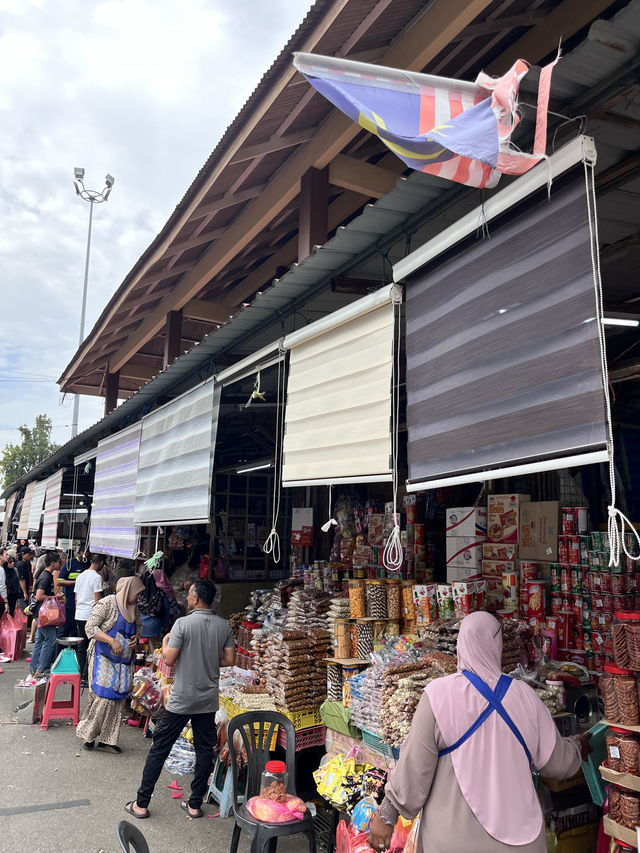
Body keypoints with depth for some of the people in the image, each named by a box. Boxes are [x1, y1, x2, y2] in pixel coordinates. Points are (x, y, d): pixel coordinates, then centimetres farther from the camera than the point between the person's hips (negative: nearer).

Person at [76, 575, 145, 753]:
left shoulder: (133, 608, 11)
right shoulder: (107, 603, -11)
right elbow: (90, 628, -16)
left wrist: (136, 637, 5)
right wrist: (112, 640, -24)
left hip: (124, 661, 7)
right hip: (104, 658, -7)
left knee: (118, 699, 5)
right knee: (104, 696, -10)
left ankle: (106, 740, 14)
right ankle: (87, 733, 10)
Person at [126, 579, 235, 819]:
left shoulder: (183, 623, -16)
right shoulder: (224, 626, -2)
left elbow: (169, 660, -14)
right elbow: (229, 660, 1)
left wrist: (165, 642, 5)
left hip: (182, 699, -4)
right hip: (209, 700, 4)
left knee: (159, 748, 9)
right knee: (204, 750, 14)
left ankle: (141, 803, 17)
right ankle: (195, 804, 22)